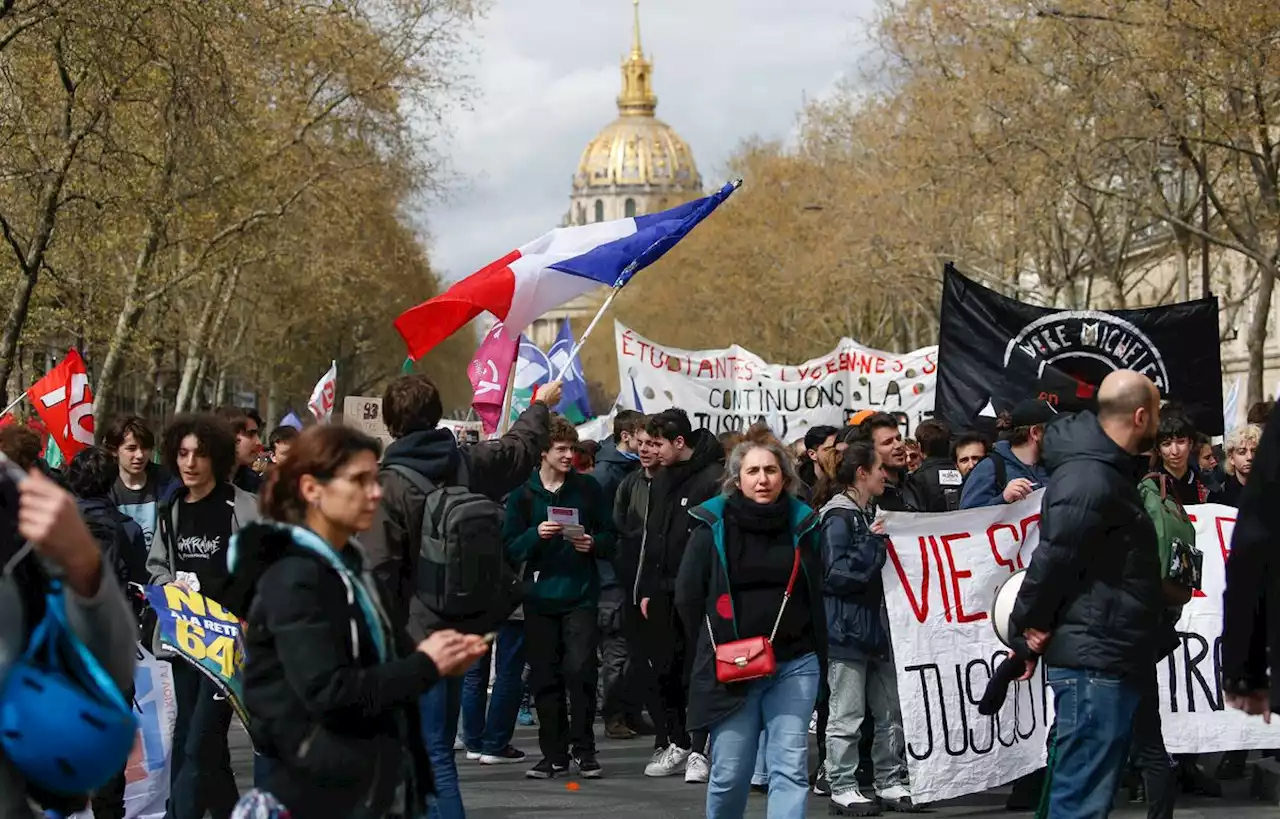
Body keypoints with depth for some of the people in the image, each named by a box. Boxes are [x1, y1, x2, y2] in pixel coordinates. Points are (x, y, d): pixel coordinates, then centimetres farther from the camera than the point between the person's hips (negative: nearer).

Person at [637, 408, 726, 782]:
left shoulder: (714, 478, -10)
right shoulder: (661, 481, 15)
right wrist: (648, 589, 16)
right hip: (663, 593, 8)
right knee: (667, 670, 10)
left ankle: (699, 749, 2)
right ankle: (675, 743, 19)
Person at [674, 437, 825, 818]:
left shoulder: (803, 523, 6)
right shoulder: (713, 525, -1)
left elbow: (817, 594, 12)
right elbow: (688, 597, 3)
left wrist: (818, 652, 7)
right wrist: (718, 643, 4)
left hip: (795, 664, 1)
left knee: (791, 768, -8)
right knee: (729, 773, 4)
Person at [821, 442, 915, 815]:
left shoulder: (872, 514, 15)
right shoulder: (839, 518, -11)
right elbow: (835, 574, -19)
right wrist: (872, 545, -19)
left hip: (877, 626, 9)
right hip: (846, 629, -9)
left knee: (891, 712, 11)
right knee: (846, 717, -3)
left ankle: (890, 783, 19)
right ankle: (843, 789, 4)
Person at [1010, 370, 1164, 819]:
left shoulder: (1107, 471, 15)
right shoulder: (1090, 480, -19)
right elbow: (1053, 560, -21)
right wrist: (1029, 624, -8)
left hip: (1108, 660, 11)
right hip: (1093, 660, -11)